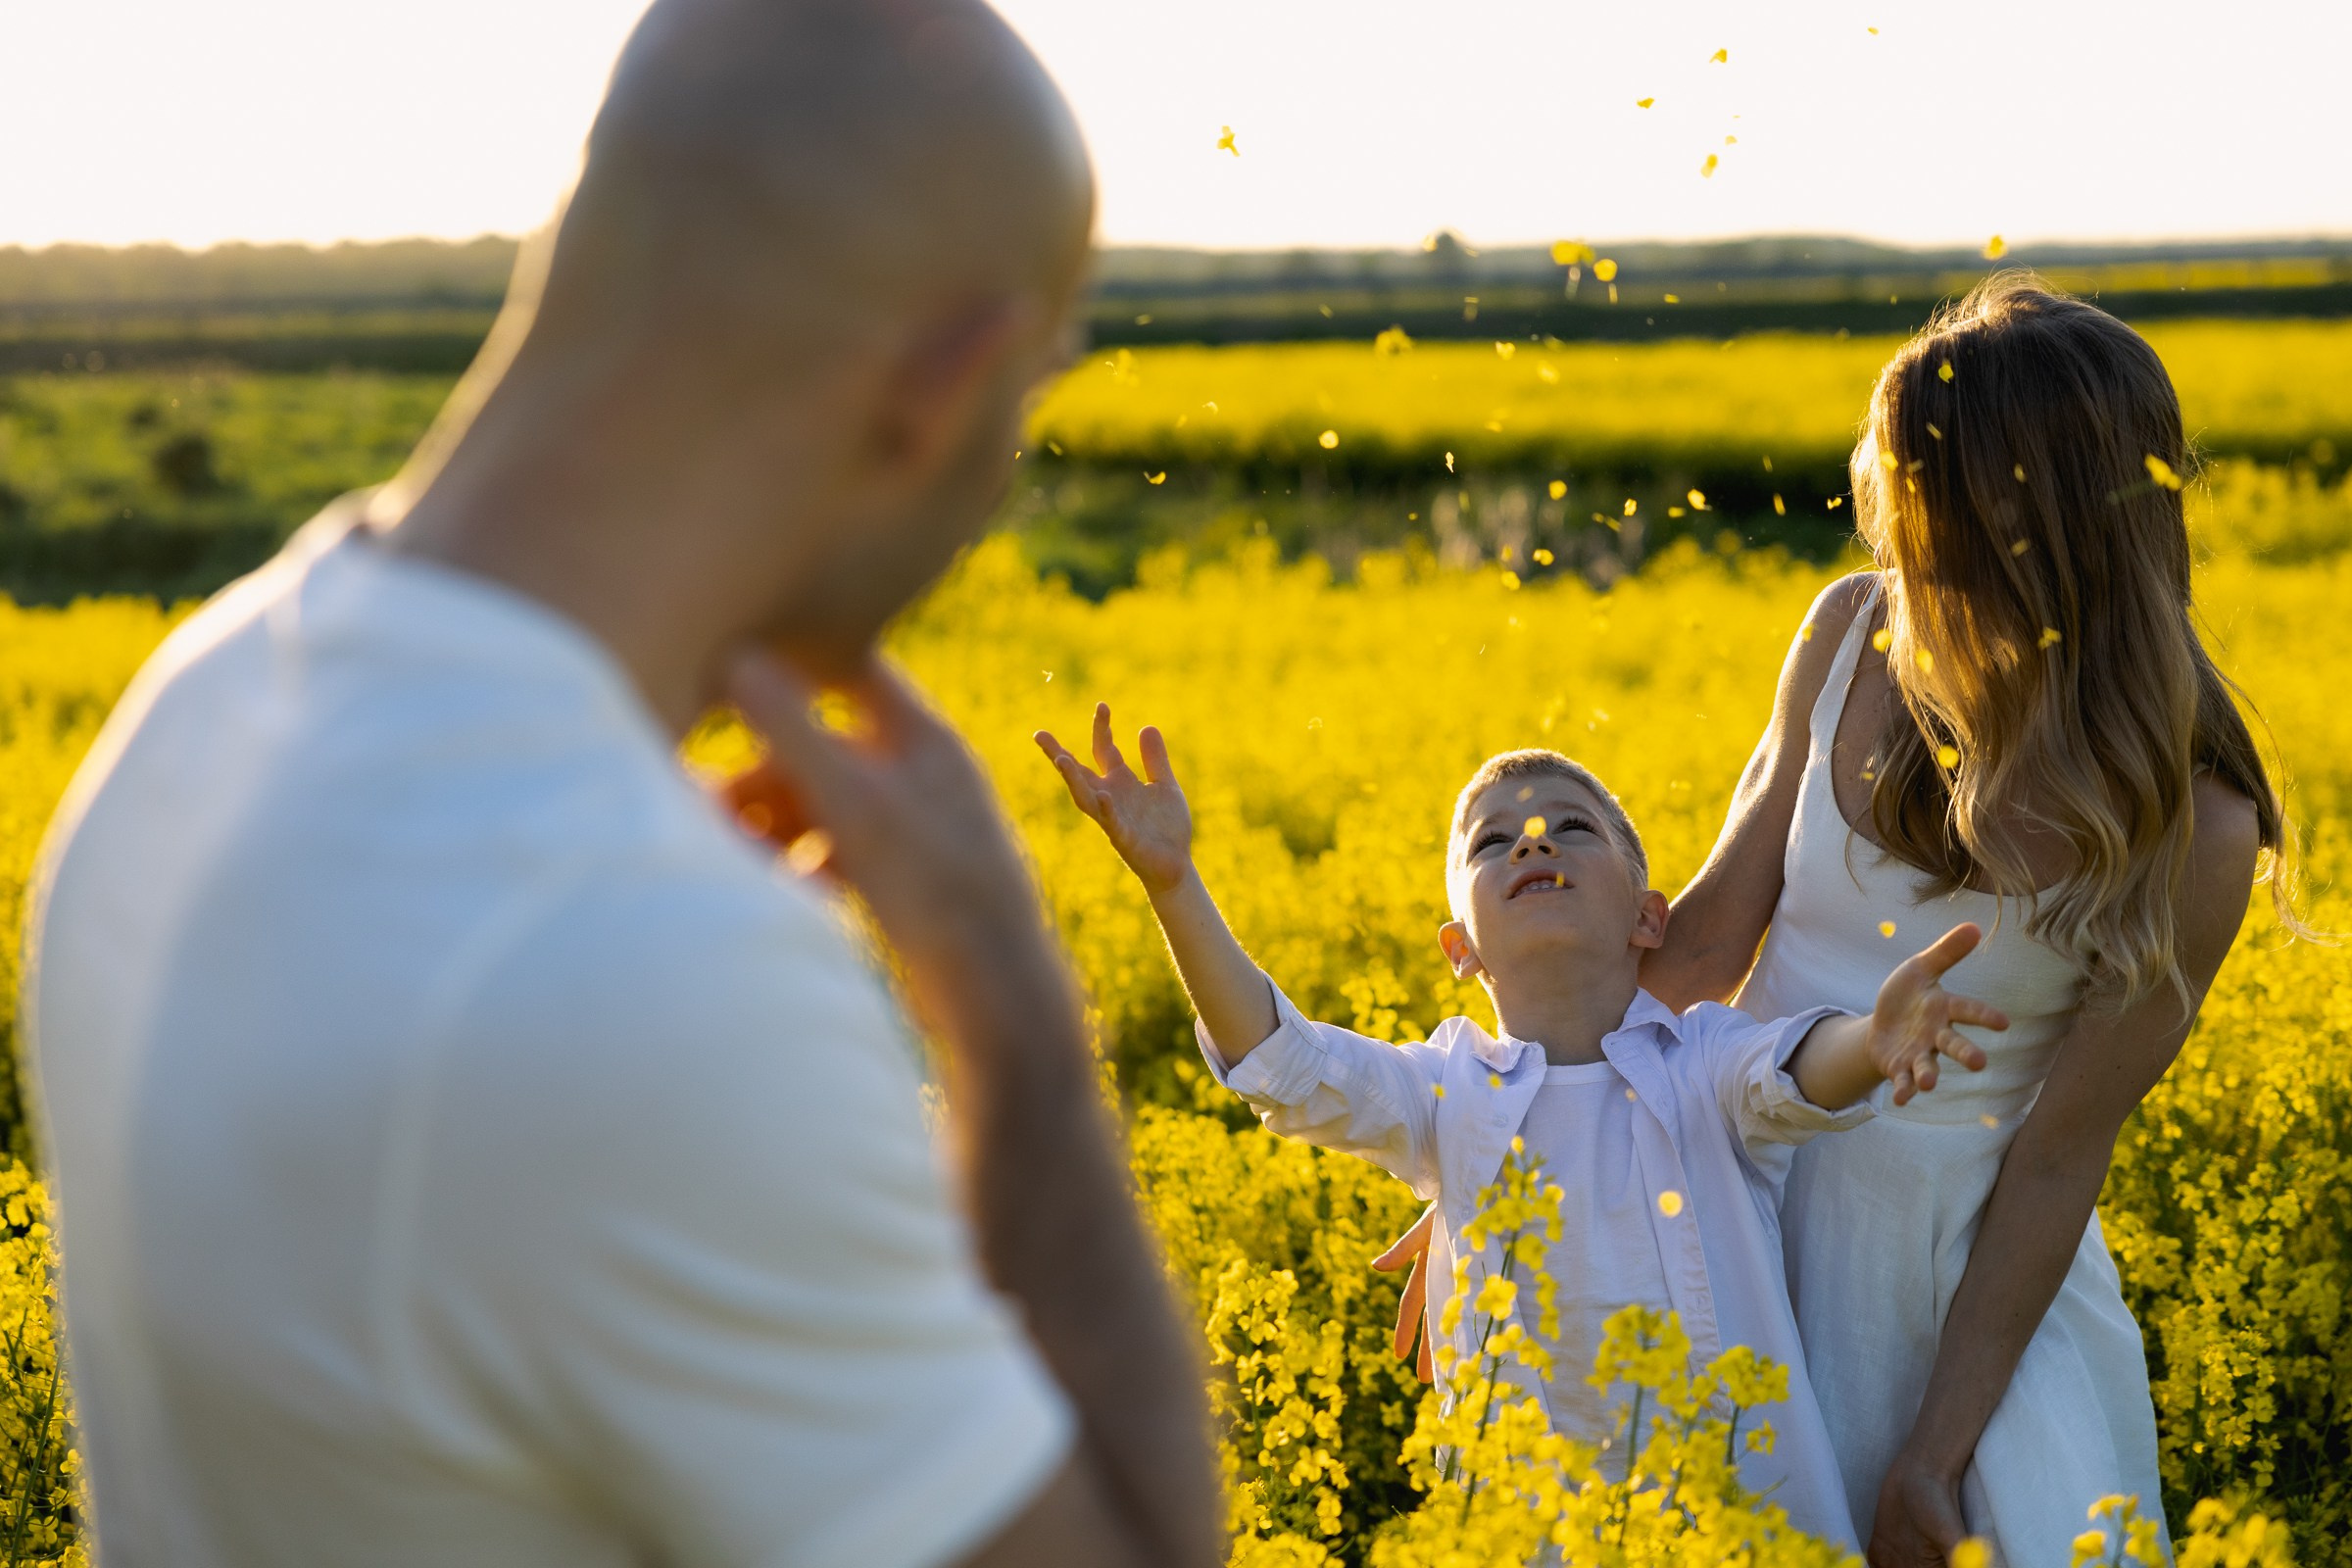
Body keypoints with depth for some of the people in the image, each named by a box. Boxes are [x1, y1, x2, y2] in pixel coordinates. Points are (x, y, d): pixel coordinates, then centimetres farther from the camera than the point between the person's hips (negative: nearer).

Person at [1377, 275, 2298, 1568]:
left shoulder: (2193, 831, -19)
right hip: (1746, 1184, 3)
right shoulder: (1855, 633, -10)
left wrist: (1936, 1452, -12)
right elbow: (1710, 935, -3)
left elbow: (2061, 1153, -13)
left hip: (1965, 1255, -2)